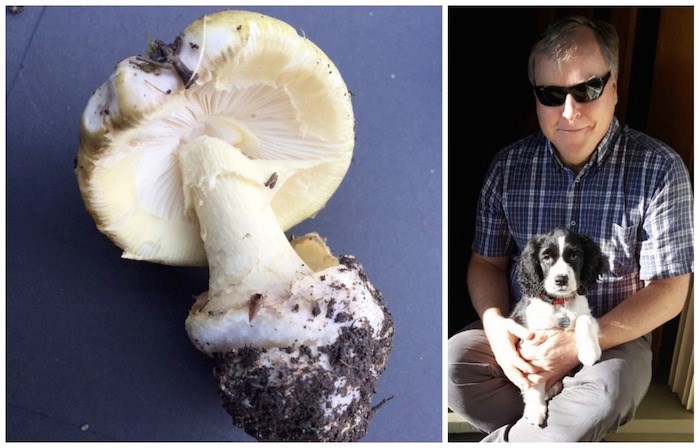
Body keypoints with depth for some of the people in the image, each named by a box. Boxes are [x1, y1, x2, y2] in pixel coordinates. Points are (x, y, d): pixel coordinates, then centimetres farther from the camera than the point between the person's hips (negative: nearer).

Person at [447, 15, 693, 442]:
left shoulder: (659, 169, -10)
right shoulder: (509, 165, -1)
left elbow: (669, 291, -10)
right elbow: (487, 262, 5)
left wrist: (581, 344, -22)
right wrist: (495, 325, -17)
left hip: (614, 338, -2)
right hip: (523, 332, 3)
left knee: (606, 392, -35)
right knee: (452, 362, -25)